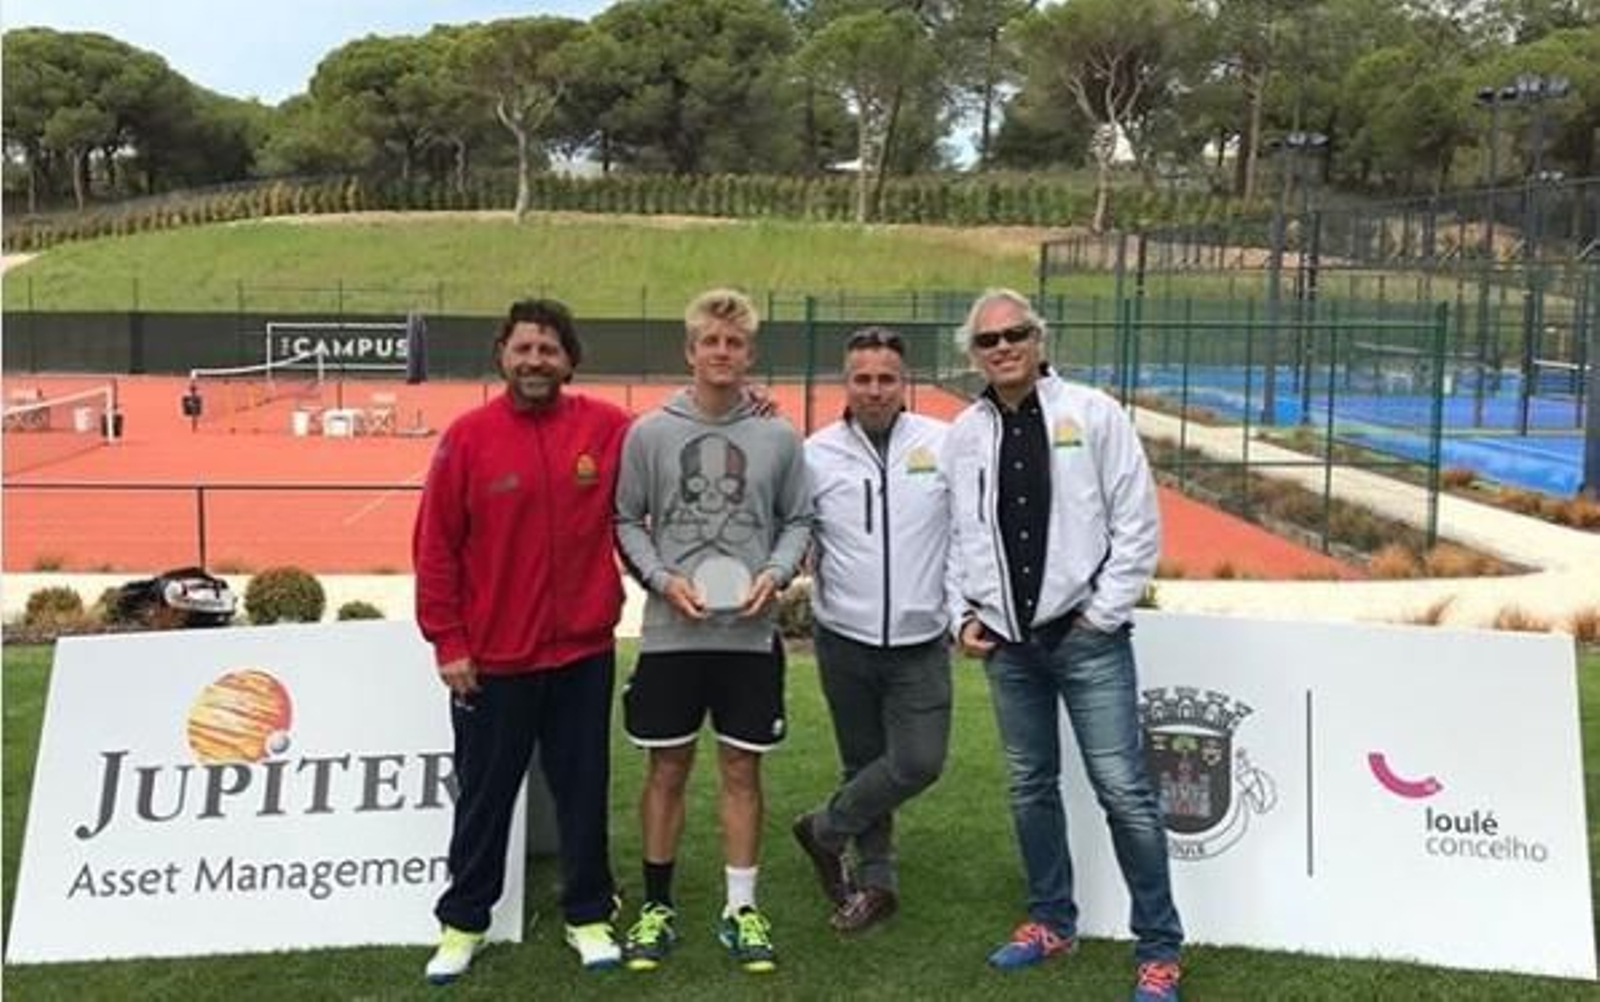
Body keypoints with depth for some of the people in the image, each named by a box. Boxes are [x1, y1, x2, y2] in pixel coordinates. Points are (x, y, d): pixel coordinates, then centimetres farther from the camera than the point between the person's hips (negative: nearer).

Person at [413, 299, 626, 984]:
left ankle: (590, 915, 29)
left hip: (584, 653, 1)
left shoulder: (608, 428, -3)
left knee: (584, 792, 13)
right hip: (492, 658, -1)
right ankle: (463, 921, 29)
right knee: (484, 795, 13)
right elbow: (435, 546, -5)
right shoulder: (469, 436, -7)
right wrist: (447, 641, -6)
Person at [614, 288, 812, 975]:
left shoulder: (778, 438, 1)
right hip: (670, 633, 0)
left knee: (742, 769, 8)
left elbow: (798, 521, 7)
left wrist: (775, 574, -10)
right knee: (667, 768, 9)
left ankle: (741, 909, 20)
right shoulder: (648, 433, -1)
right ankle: (657, 906, 24)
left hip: (750, 634, 1)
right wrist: (662, 579, -11)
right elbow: (626, 521, 3)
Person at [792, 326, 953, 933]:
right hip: (845, 641, 1)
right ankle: (875, 881, 28)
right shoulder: (816, 454, -2)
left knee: (919, 761, -8)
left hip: (922, 643, 0)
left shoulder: (944, 444, -3)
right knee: (864, 764, 11)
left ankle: (826, 829, 16)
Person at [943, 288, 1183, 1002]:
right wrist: (963, 615, 5)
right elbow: (951, 534, 15)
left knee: (1123, 790, -5)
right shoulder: (963, 435, 6)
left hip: (1086, 637, -4)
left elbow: (1138, 525, -4)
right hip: (1006, 643, 4)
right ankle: (1051, 922, 31)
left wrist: (1100, 615, -7)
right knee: (1031, 787, 14)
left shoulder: (1092, 414, -4)